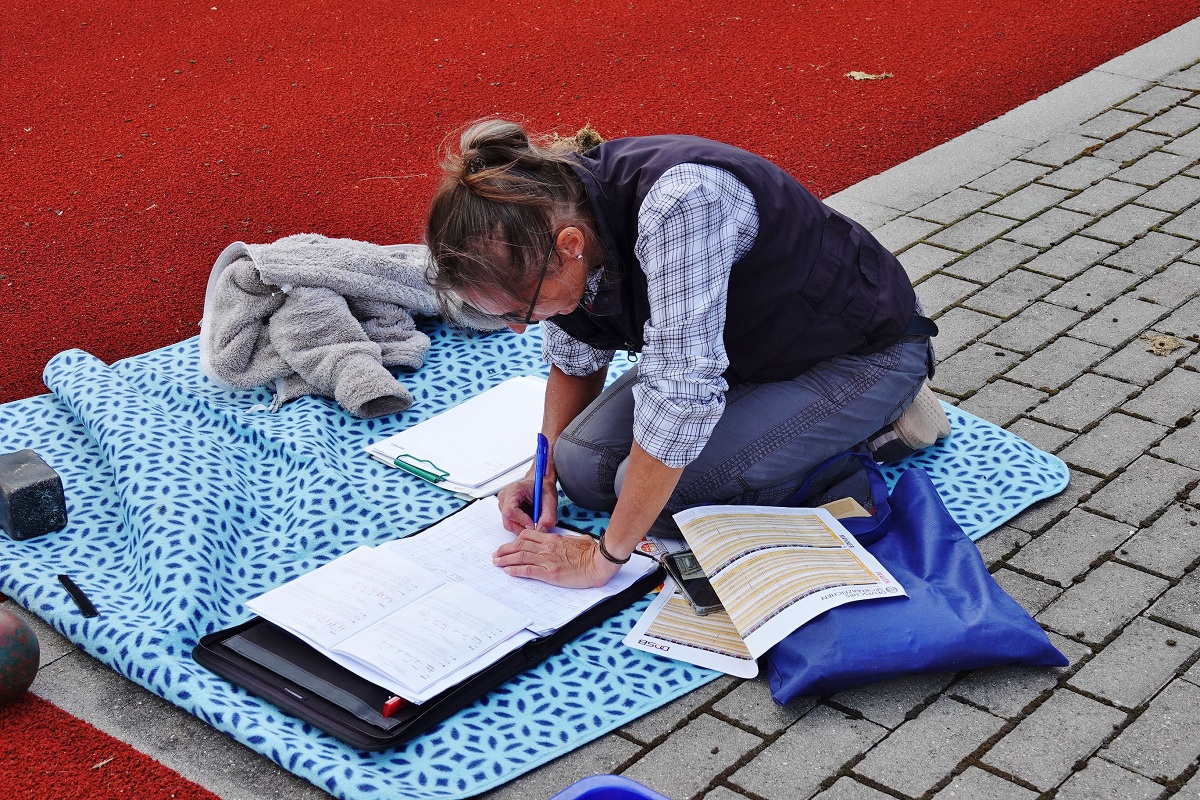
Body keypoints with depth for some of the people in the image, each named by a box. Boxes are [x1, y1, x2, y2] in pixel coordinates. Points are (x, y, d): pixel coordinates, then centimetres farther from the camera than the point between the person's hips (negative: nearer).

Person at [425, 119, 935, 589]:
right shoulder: (555, 213, -14)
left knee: (664, 492, -21)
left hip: (864, 354, -7)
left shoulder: (678, 206, -40)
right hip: (744, 343, 8)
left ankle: (872, 427, -2)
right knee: (584, 467, -8)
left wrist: (603, 557, -30)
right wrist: (545, 473, -7)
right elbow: (575, 360, 5)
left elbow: (681, 395, -39)